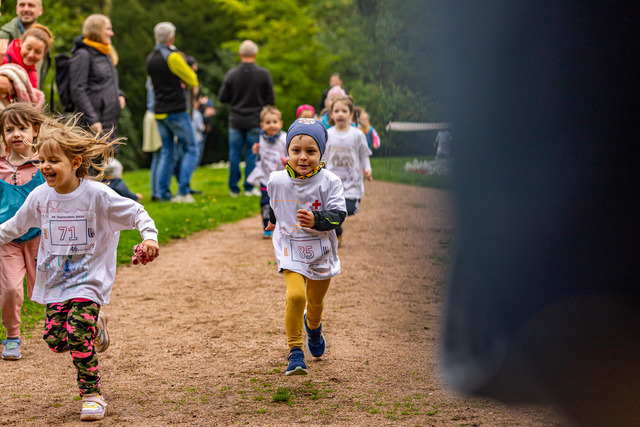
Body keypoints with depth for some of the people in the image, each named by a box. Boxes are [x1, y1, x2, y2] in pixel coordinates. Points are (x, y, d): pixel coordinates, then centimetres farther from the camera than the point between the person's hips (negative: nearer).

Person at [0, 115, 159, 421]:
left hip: (89, 278, -5)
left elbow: (136, 213, -11)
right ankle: (93, 327, 31)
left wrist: (149, 237, -27)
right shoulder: (40, 196, -1)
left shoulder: (97, 195, -15)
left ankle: (92, 393, 1)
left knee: (78, 336, -17)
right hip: (55, 278, 5)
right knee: (55, 339, -1)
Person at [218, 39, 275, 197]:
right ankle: (249, 187, 6)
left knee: (234, 155, 8)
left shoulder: (232, 74, -7)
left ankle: (234, 188, 11)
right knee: (252, 154, 6)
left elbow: (222, 98, 0)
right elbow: (271, 100, -4)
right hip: (255, 121, -1)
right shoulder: (264, 74, -9)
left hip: (236, 120, 1)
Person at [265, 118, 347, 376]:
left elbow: (338, 214, -19)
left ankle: (313, 327, 55)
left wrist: (316, 219, -38)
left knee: (315, 301, 18)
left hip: (321, 251, 1)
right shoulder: (276, 181, -8)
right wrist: (273, 220, 33)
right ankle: (295, 351, -13)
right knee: (296, 295, -23)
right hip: (290, 249, -1)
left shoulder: (329, 182, -14)